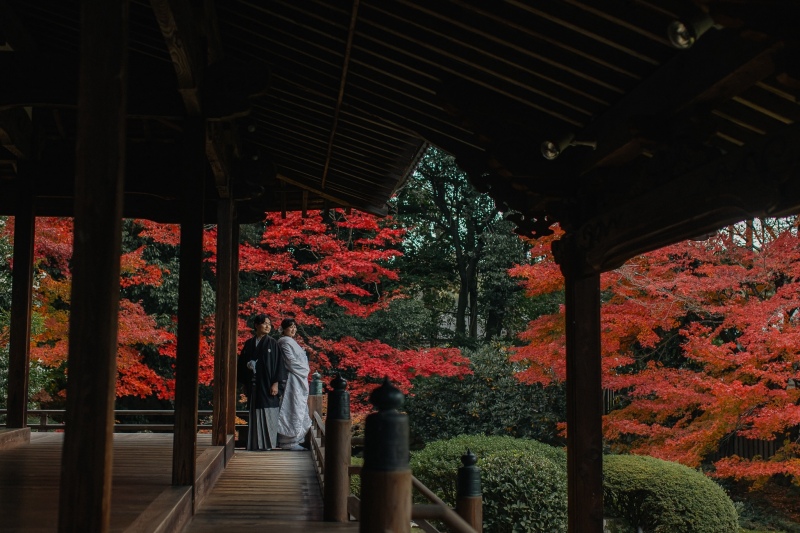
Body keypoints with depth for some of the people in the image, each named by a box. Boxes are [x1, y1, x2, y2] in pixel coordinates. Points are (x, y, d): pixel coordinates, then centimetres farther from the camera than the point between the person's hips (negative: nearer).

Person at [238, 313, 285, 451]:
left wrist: (276, 383, -11)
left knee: (268, 414, -4)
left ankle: (267, 443, 1)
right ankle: (255, 444, 9)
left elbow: (278, 363, -4)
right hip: (253, 385, 3)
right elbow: (242, 363, 15)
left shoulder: (272, 343, 1)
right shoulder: (249, 343, 10)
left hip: (267, 384, -3)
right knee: (255, 414, 4)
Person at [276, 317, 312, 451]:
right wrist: (304, 369, -5)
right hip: (293, 379, -10)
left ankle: (298, 438, 13)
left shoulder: (291, 342, 20)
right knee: (294, 409, -9)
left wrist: (305, 370, 7)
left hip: (299, 379, 10)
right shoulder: (285, 341, -9)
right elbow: (291, 361, -16)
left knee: (299, 409, 10)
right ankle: (290, 441, -7)